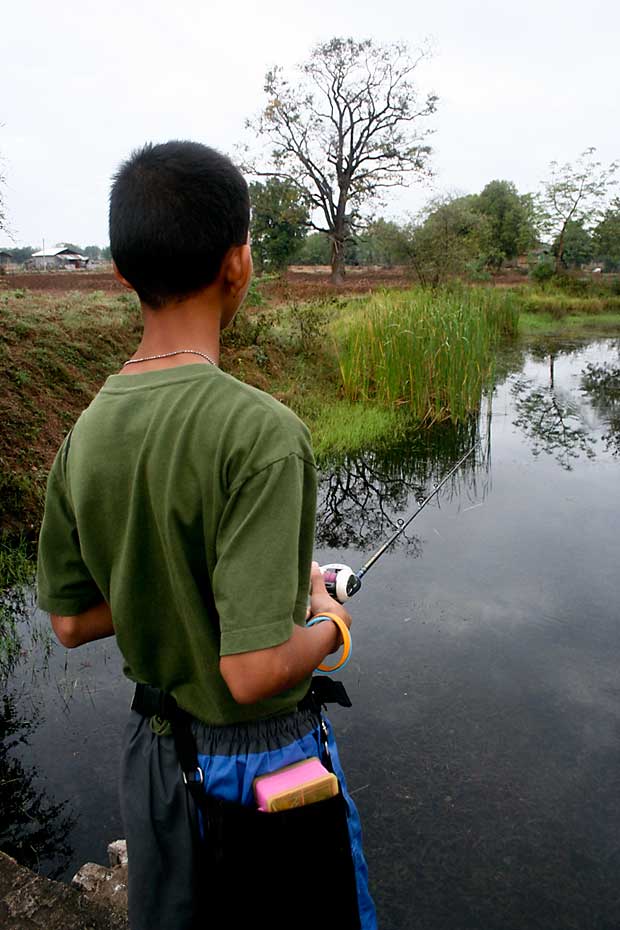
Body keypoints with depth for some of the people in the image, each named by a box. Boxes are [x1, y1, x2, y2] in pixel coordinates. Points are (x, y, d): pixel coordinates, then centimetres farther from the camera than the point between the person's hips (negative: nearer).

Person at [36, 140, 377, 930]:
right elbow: (255, 671, -30)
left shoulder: (85, 435, -9)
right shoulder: (261, 433, -30)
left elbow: (71, 621, 0)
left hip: (152, 748, 6)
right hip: (264, 759, -5)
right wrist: (328, 622, -11)